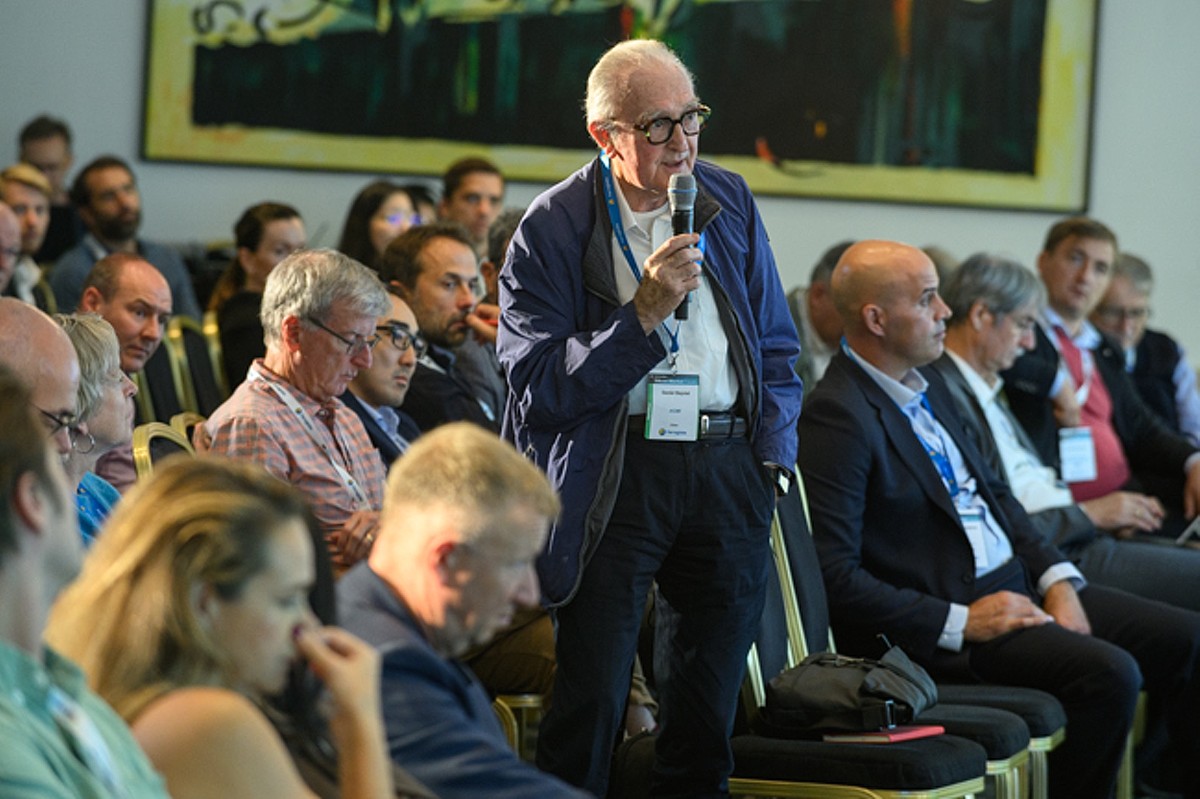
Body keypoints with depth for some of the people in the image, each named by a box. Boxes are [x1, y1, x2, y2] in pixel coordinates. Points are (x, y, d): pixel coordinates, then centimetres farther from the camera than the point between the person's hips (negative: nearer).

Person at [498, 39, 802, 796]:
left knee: (710, 705, 7)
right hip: (616, 471, -4)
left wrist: (775, 457, 7)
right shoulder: (553, 228, -4)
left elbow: (775, 348, 18)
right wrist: (645, 313, -17)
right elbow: (538, 387, -10)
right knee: (590, 703, -7)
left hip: (727, 466, 4)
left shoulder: (728, 201, 10)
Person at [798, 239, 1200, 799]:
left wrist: (1057, 580, 4)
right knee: (1110, 674, -27)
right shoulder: (838, 416, -17)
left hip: (1017, 583, 10)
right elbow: (833, 574, -21)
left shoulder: (927, 386, 13)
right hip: (941, 622, -9)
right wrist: (960, 623, -20)